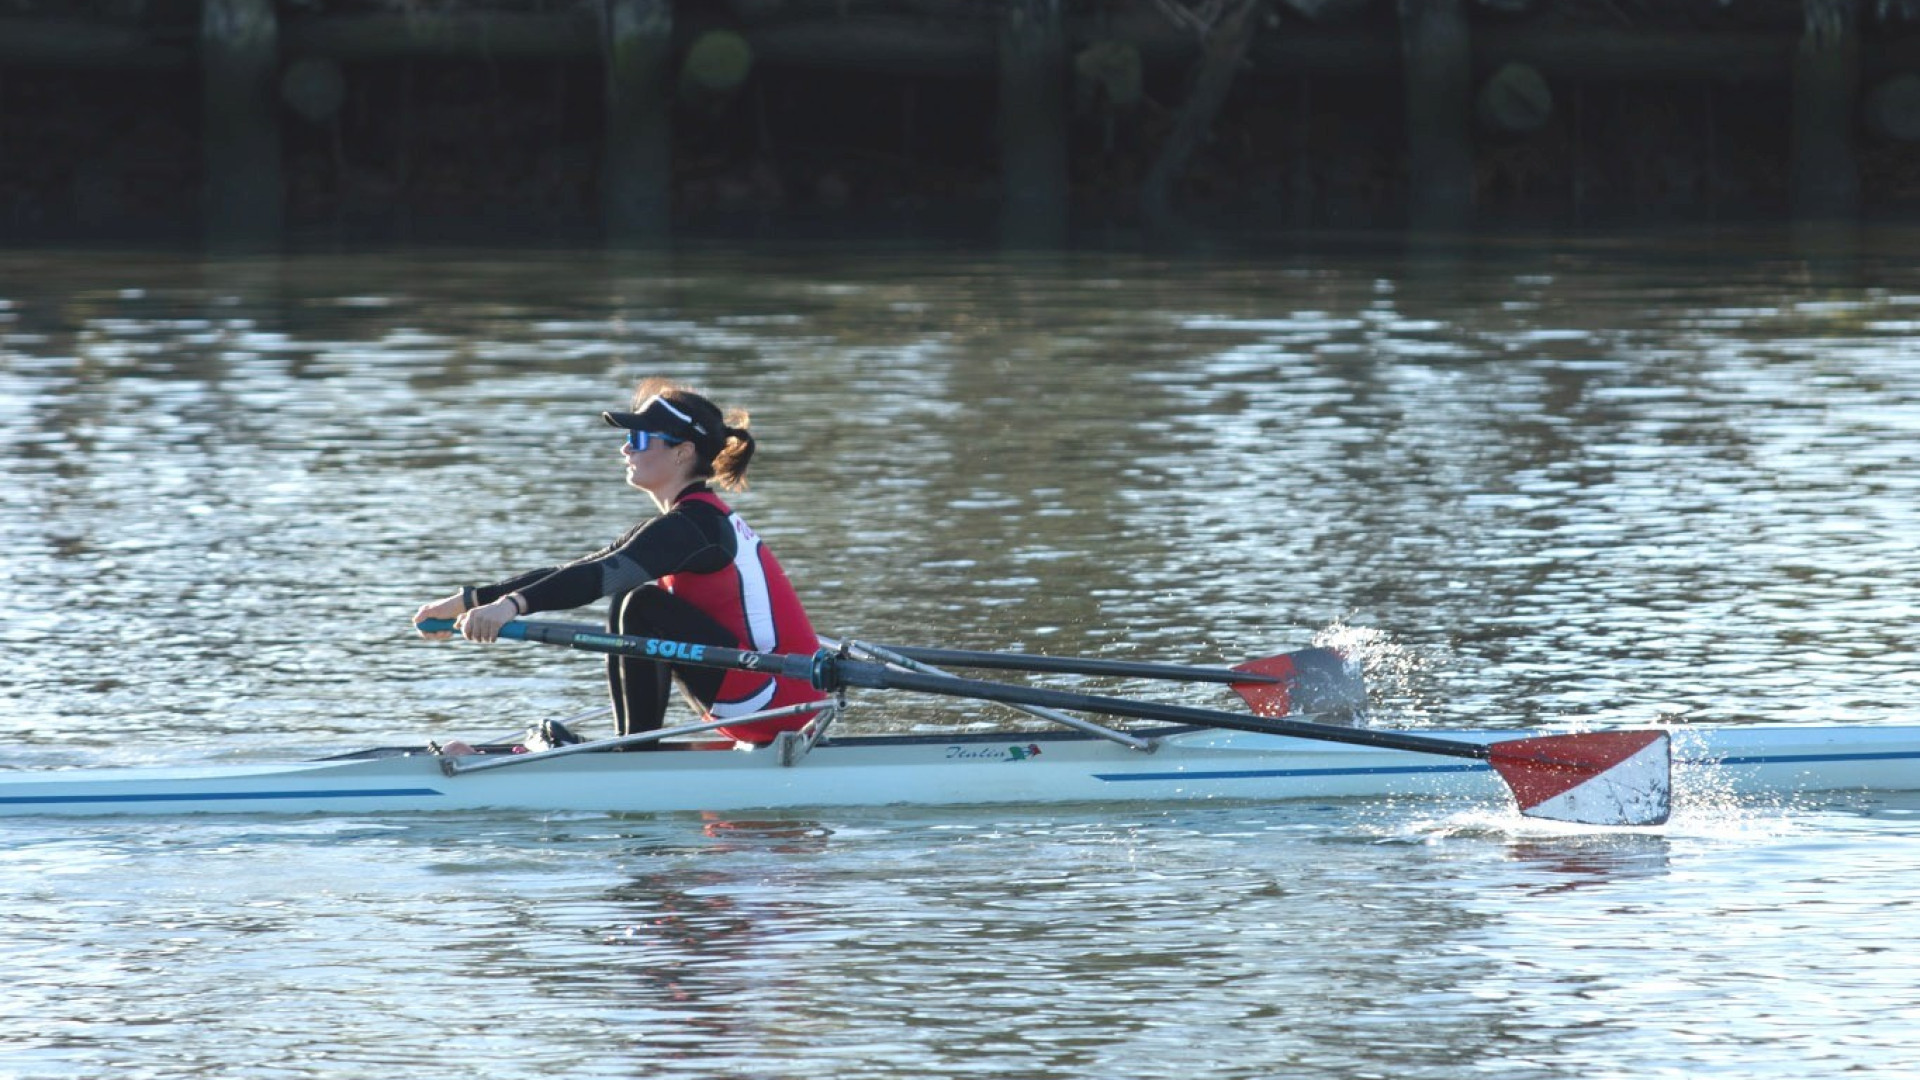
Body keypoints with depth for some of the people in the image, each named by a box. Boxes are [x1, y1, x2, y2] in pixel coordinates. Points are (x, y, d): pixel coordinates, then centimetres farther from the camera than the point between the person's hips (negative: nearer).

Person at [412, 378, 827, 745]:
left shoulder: (692, 524, -15)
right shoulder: (701, 518, 15)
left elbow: (605, 575, -34)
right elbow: (572, 574, 14)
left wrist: (514, 604, -47)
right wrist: (466, 601, 8)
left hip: (778, 702, -10)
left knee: (643, 608, -17)